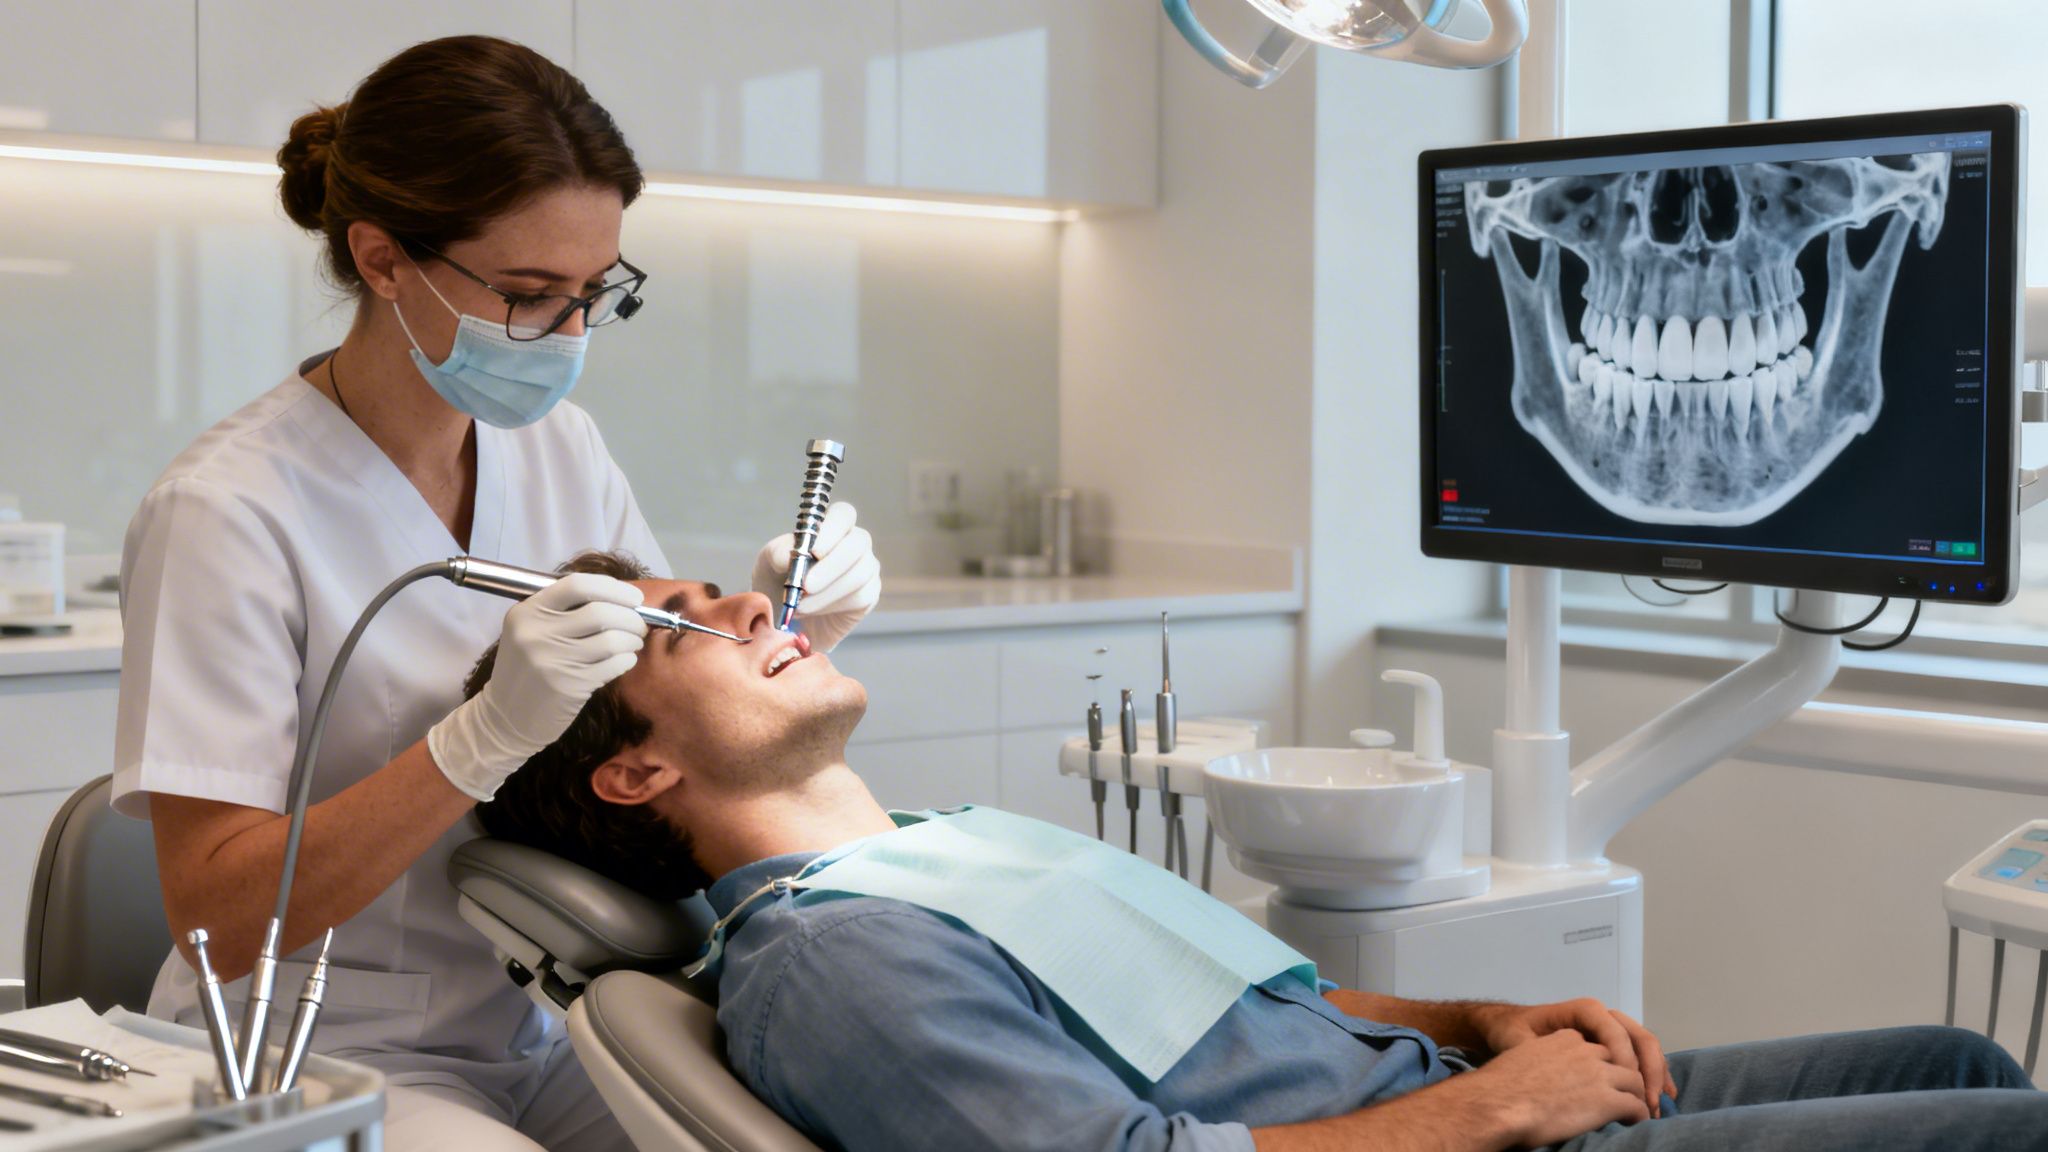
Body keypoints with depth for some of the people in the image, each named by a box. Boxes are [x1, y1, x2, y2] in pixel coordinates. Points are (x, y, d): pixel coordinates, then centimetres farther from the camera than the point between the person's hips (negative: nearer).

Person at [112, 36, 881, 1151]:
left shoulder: (561, 444, 5)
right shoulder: (226, 511, -17)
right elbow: (217, 911, -19)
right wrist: (489, 733, -29)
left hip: (536, 1034, 7)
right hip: (319, 1059, -6)